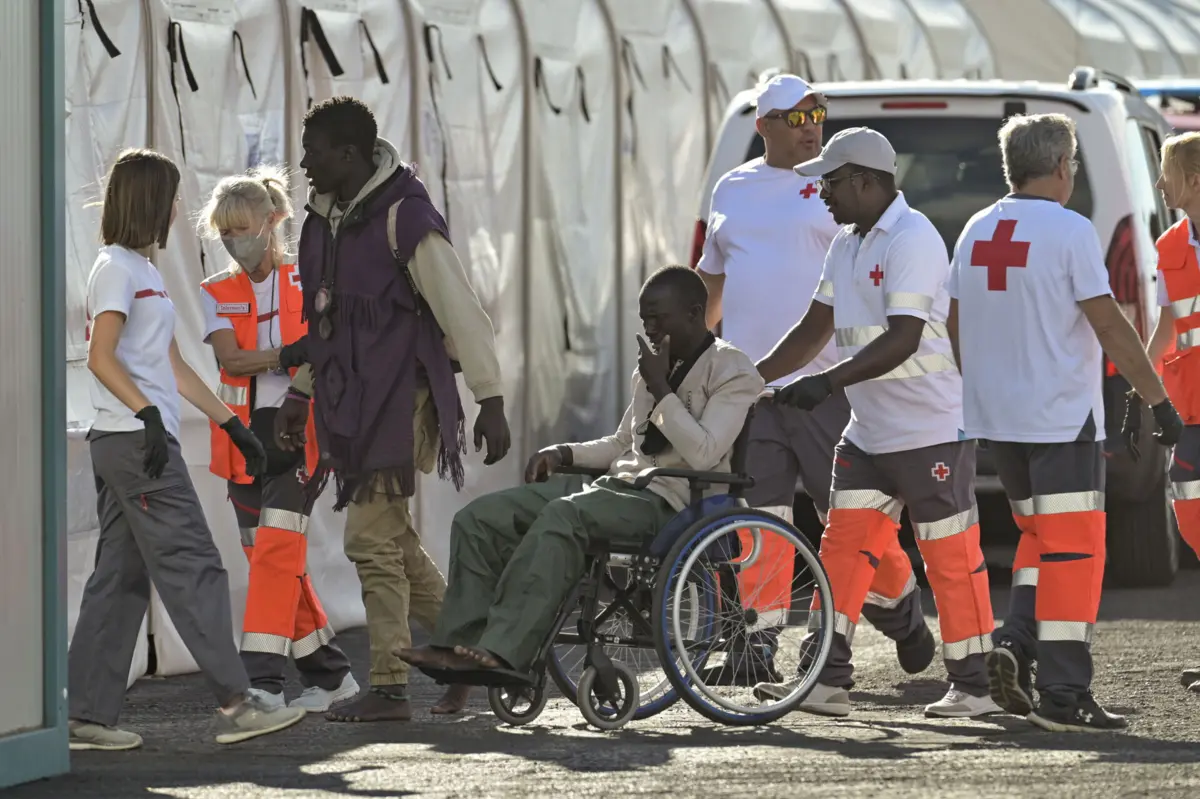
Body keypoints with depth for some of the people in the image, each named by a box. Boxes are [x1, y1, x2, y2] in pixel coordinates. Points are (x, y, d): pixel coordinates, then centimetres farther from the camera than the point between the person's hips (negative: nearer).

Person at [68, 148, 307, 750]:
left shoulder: (140, 271, 21)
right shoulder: (117, 268, -8)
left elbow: (171, 367, 23)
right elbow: (100, 358, -18)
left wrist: (231, 423, 22)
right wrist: (148, 413, -27)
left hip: (128, 444, 10)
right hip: (137, 440, -10)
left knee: (121, 576, 7)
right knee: (193, 567, -9)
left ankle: (87, 714, 5)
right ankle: (235, 704, -9)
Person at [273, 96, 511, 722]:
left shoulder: (403, 217, -13)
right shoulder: (325, 221, 14)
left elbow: (460, 310, -13)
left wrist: (489, 401, -15)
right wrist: (300, 394, 24)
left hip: (398, 401, -9)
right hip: (350, 402, 9)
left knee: (372, 538, -10)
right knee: (394, 541, 11)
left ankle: (388, 687, -6)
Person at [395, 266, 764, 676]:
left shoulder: (733, 373, -3)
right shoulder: (652, 365, 22)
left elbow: (703, 454, -17)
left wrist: (659, 388, -13)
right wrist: (563, 454, 13)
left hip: (667, 503, -9)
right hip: (619, 487, 9)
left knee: (563, 515, -38)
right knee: (479, 517, -7)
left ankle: (504, 651, -44)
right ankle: (460, 644, -18)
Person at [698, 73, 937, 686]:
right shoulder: (732, 189, 15)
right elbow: (712, 278, 26)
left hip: (825, 381, -4)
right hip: (746, 383, 4)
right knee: (755, 515, 0)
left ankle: (898, 606, 25)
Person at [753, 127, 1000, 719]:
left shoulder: (912, 239, -16)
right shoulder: (847, 244, 13)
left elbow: (903, 340, -24)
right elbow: (815, 330, 19)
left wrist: (828, 383, -30)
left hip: (932, 431, -9)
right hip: (868, 433, 9)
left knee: (951, 557, -2)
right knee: (843, 547, 4)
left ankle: (971, 686, 5)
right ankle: (828, 681, 4)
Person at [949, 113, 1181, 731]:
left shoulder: (977, 232, 9)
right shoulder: (1068, 230, -11)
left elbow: (956, 327, 17)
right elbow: (1110, 327, -14)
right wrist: (1159, 401, -9)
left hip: (997, 418, 7)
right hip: (1061, 415, -7)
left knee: (1040, 535, 20)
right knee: (1072, 547, -4)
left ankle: (1015, 643, 1)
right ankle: (1061, 695, -7)